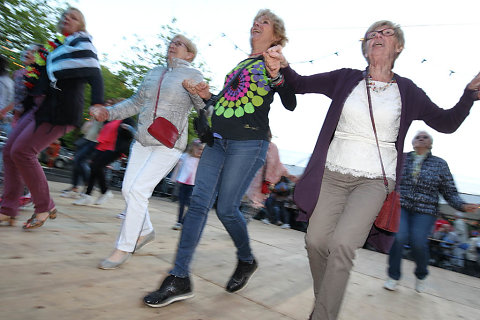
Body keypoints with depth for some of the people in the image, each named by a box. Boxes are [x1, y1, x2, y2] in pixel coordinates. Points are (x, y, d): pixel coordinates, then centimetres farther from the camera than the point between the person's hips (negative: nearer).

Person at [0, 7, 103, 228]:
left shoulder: (81, 43, -1)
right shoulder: (58, 47, 22)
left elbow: (95, 76, -16)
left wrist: (97, 104, -29)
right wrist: (36, 62, 13)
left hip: (60, 111, -9)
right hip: (42, 107, 9)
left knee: (22, 151, -15)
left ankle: (45, 208, -3)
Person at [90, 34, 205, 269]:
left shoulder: (192, 75, 0)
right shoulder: (154, 73, 16)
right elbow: (136, 102, 20)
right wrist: (109, 112, 10)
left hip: (169, 144, -6)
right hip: (143, 140, 7)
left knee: (138, 190, -13)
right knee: (128, 188, 5)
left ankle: (124, 248, 2)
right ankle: (145, 232, 27)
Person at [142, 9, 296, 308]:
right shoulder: (241, 63, 24)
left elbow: (291, 105, -5)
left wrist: (277, 76, -19)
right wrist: (208, 95, 10)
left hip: (249, 144, -6)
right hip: (218, 141, 7)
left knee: (227, 208, -5)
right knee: (199, 202, -3)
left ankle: (247, 261, 24)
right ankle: (180, 279, 2)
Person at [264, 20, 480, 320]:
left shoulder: (408, 91, 7)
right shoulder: (346, 79, 8)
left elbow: (447, 123, 10)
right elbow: (302, 84, 7)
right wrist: (283, 67, -14)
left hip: (374, 180, -1)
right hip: (333, 174, 2)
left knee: (342, 244, -19)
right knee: (316, 241, 0)